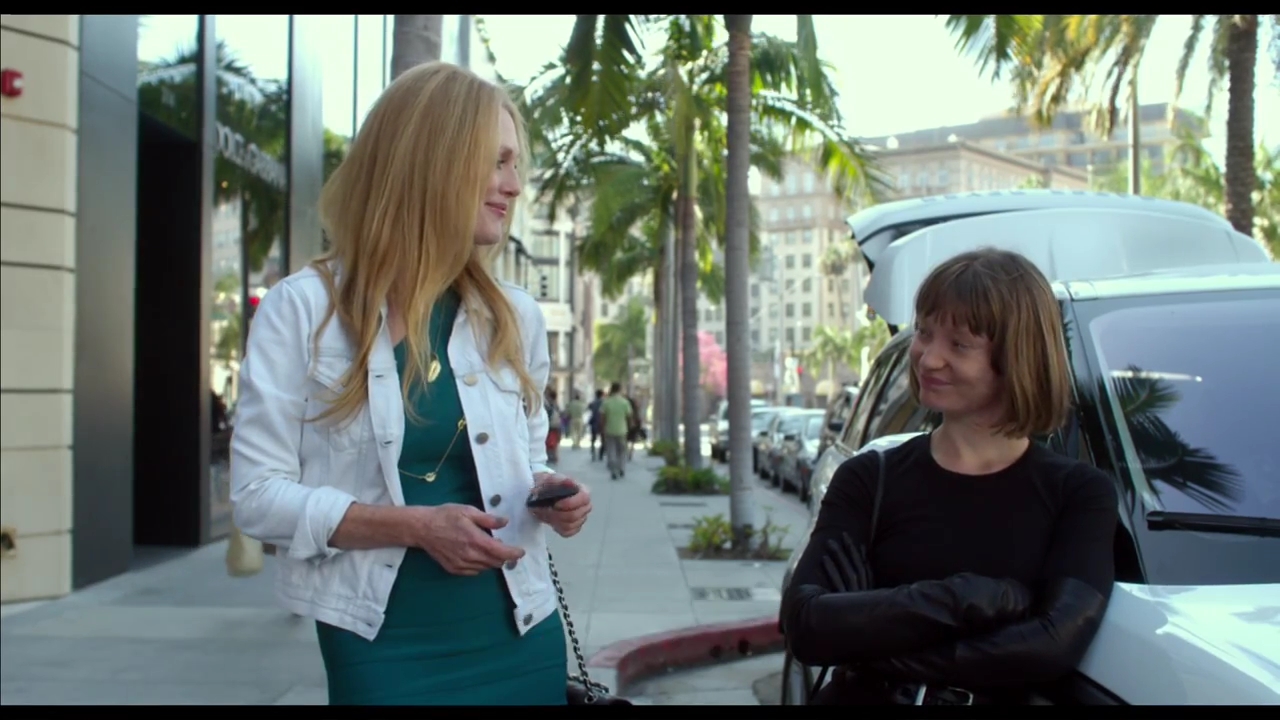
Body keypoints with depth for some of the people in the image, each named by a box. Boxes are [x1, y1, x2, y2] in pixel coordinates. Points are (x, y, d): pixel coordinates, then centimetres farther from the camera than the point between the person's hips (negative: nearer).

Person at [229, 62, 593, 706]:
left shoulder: (515, 316, 4)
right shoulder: (302, 309, -7)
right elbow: (258, 494, -9)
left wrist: (546, 494, -7)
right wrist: (416, 525, -20)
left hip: (518, 638, 4)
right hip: (385, 649, -4)